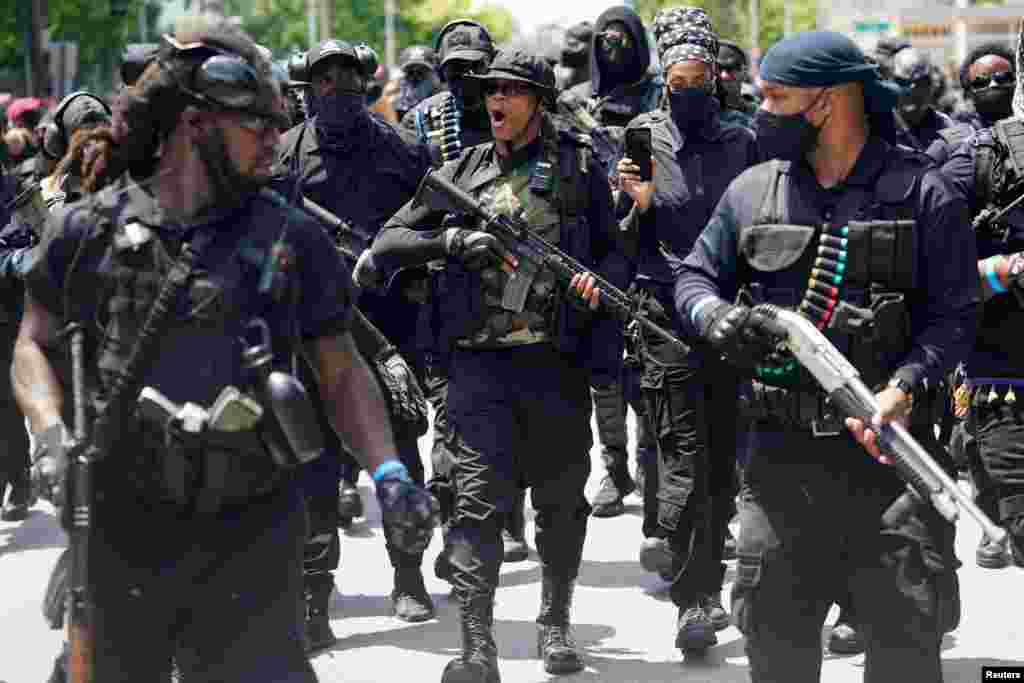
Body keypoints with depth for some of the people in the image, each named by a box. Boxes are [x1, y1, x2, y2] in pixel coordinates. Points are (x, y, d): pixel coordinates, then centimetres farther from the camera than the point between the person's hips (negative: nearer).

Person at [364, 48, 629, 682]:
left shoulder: (579, 166, 8)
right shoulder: (464, 170, 11)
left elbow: (615, 249, 11)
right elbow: (387, 245, 9)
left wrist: (598, 282, -12)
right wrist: (455, 240, -9)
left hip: (557, 358, 0)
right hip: (480, 361, 0)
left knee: (562, 499, 10)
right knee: (479, 498, -10)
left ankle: (556, 624, 28)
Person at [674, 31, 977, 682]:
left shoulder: (924, 193, -1)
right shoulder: (752, 190, 11)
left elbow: (954, 312, -3)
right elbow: (694, 274, 19)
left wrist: (907, 387, -20)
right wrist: (714, 315, -5)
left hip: (889, 450, -3)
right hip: (782, 451, 3)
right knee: (774, 630, 6)